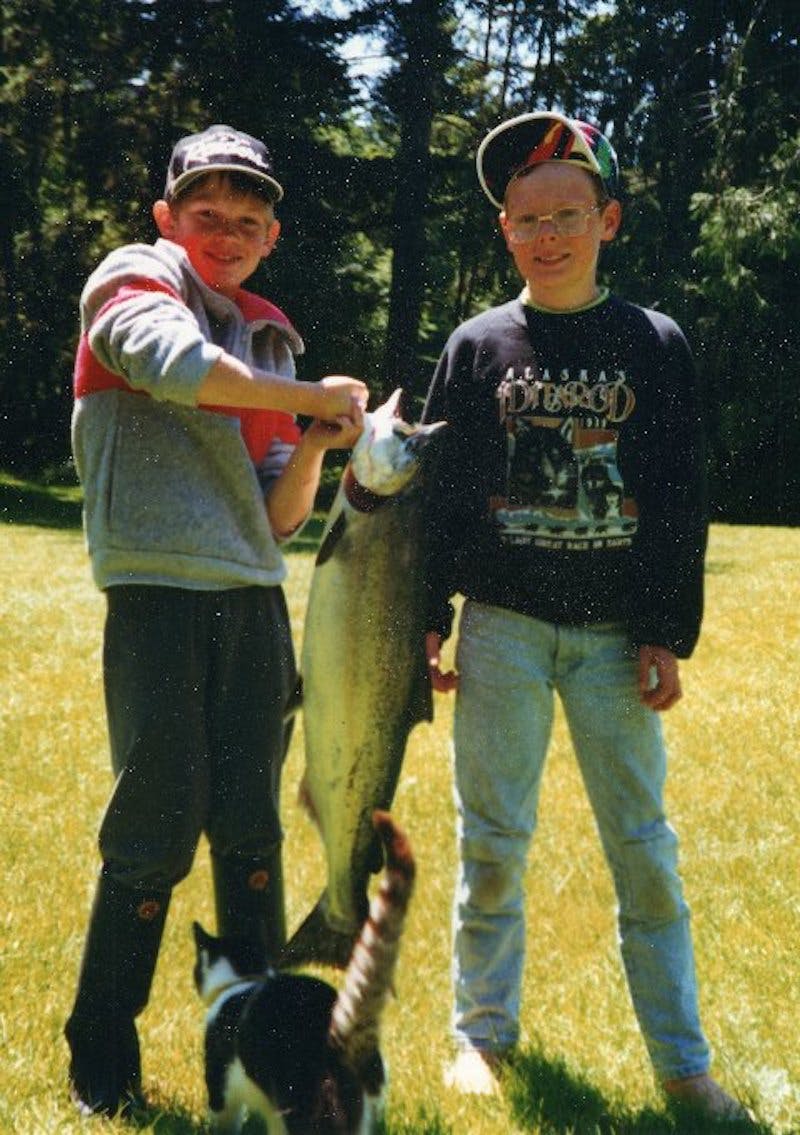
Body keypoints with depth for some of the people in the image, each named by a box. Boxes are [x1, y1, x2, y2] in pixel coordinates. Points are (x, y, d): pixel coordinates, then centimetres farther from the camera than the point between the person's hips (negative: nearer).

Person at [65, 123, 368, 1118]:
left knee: (252, 833, 11)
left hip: (255, 602, 6)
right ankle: (100, 1056, 12)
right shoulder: (133, 277, 0)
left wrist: (315, 447, -3)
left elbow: (279, 517, 15)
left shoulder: (267, 340, 18)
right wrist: (314, 397, -15)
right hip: (157, 597, -6)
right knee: (156, 832, -3)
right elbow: (178, 366, -25)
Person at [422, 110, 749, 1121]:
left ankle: (682, 1062, 12)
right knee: (493, 841, 6)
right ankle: (483, 1032, 21)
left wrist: (669, 636, -2)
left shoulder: (655, 345, 4)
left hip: (616, 636, 0)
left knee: (643, 847, 3)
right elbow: (442, 495, 6)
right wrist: (429, 621, -1)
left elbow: (680, 504, 3)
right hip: (503, 629, 0)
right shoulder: (477, 347, 5)